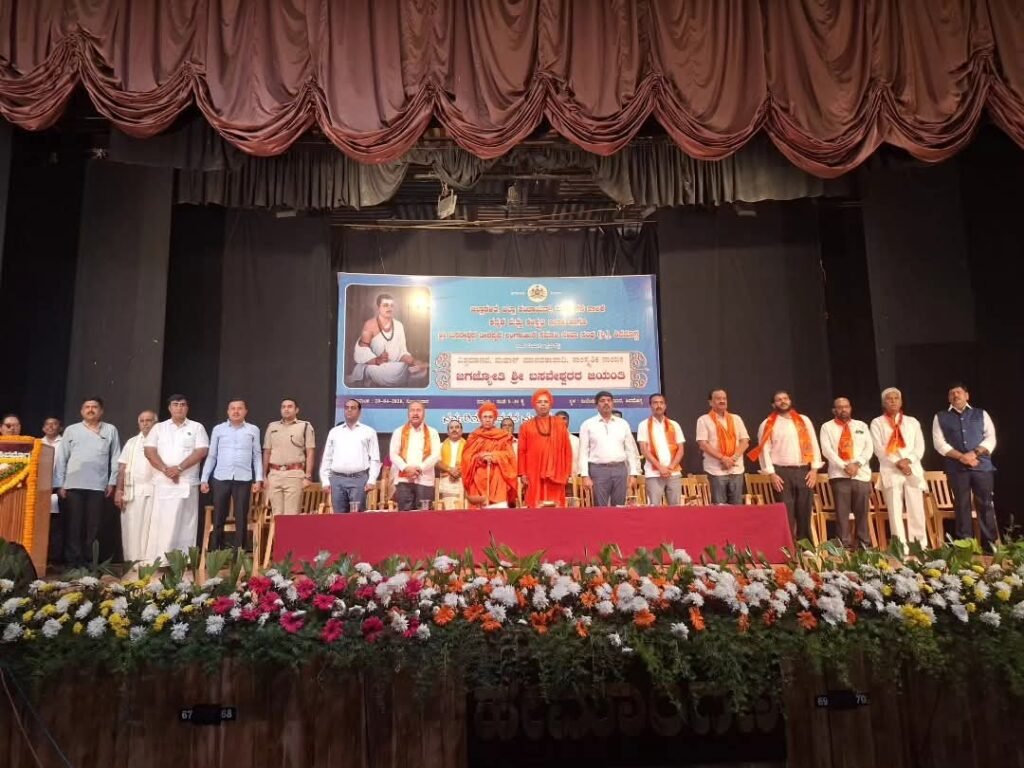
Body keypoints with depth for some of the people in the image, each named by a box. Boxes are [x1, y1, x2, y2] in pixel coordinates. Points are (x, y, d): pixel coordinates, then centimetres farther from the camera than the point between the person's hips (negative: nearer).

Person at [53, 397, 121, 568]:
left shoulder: (110, 430, 9)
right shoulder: (71, 430, 10)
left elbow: (115, 458, 7)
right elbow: (61, 458, 8)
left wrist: (112, 482, 1)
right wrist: (59, 484, 2)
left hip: (98, 486, 0)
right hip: (73, 485, 0)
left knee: (93, 525, 2)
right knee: (74, 524, 1)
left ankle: (89, 561, 8)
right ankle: (73, 561, 5)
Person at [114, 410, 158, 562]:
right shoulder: (132, 442, 14)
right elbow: (122, 468, 9)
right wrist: (119, 490, -1)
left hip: (154, 490, -2)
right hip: (132, 490, 2)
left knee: (150, 527, -4)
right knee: (131, 527, 1)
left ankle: (150, 560, -2)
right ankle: (132, 560, 5)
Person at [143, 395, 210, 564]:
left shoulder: (197, 427, 7)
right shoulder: (159, 428, 12)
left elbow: (201, 451, -5)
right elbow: (149, 451, 2)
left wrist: (179, 468, -14)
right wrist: (165, 470, -12)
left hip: (187, 482, -1)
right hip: (162, 482, 1)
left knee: (186, 522, -1)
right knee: (160, 521, -1)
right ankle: (158, 559, 1)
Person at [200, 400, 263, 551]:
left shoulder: (253, 430, 7)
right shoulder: (218, 429, 8)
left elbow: (257, 456, 7)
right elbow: (211, 456, 9)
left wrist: (259, 479, 0)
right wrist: (204, 479, 4)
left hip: (243, 479, -1)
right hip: (221, 478, 1)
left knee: (241, 519, 2)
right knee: (218, 518, 5)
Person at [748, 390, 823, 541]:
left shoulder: (804, 420, 13)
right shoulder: (768, 424, 3)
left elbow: (813, 445, 10)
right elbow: (764, 450, -2)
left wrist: (814, 469, 0)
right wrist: (772, 474, -10)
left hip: (804, 471, 3)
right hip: (782, 472, -3)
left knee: (805, 512, 6)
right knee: (785, 513, -2)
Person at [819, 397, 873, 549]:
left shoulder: (862, 426, 16)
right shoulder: (827, 427, 7)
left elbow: (869, 447, 6)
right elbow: (827, 450, -4)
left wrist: (857, 464, -11)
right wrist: (844, 466, -15)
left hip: (862, 474, 2)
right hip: (839, 475, -2)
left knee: (862, 512, 3)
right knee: (842, 512, -3)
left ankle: (865, 544, 10)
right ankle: (846, 545, 1)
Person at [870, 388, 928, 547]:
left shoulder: (912, 422, 17)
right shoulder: (877, 423, 9)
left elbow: (920, 447, 8)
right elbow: (879, 449, -2)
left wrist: (908, 460, -11)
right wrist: (897, 463, -13)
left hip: (913, 471, 2)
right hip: (890, 471, -2)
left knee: (916, 511, -3)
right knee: (895, 512, -6)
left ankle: (921, 547, 0)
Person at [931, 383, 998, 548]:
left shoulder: (981, 414, 13)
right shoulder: (940, 417, 10)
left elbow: (991, 438, 3)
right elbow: (939, 443, 0)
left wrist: (975, 453, -13)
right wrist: (961, 456, -12)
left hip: (982, 465, 0)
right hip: (956, 468, 0)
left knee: (986, 504, 0)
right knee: (962, 505, 3)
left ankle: (990, 544, 7)